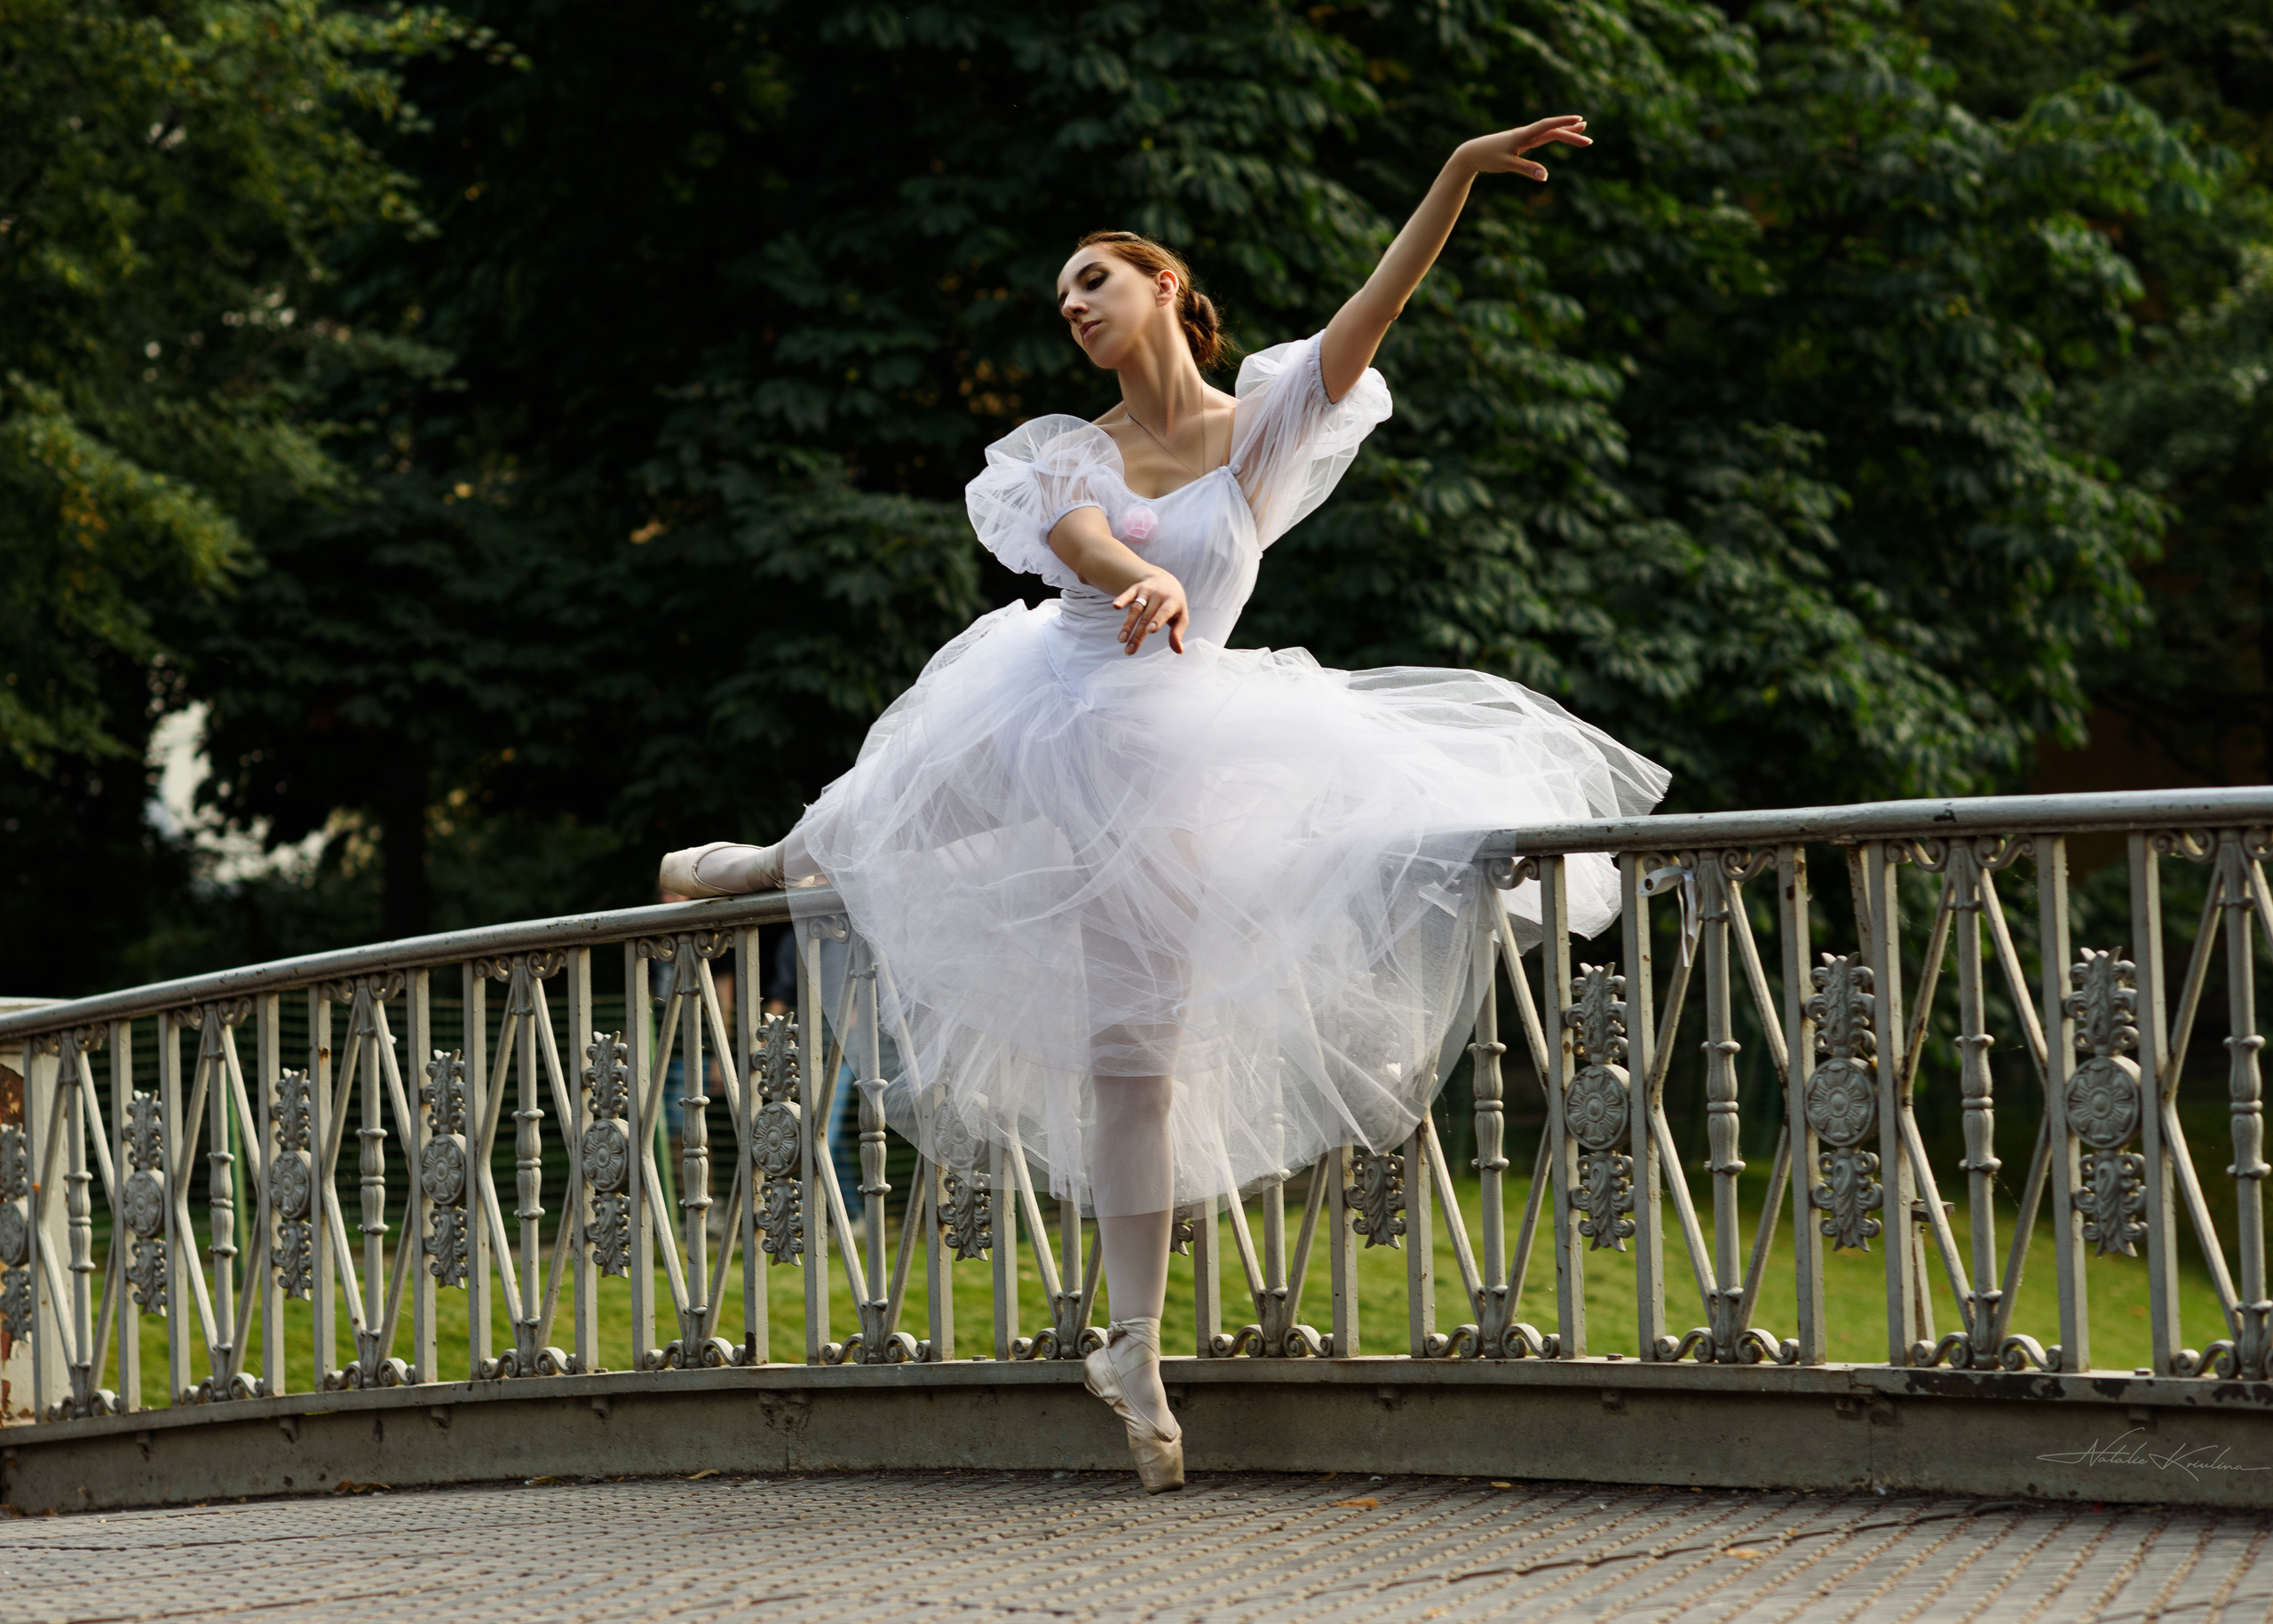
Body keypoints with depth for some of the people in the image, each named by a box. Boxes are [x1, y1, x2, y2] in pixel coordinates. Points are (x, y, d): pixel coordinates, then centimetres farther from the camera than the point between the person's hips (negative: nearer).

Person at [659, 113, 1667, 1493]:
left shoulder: (1262, 431, -1)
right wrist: (1146, 582, -43)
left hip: (1161, 760, -2)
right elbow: (1083, 544, -18)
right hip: (1047, 719, 2)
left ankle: (1137, 1347, 9)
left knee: (1140, 1053, 0)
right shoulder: (1069, 452, 3)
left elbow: (1373, 312, -12)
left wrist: (1460, 176, -25)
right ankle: (783, 862, 50)